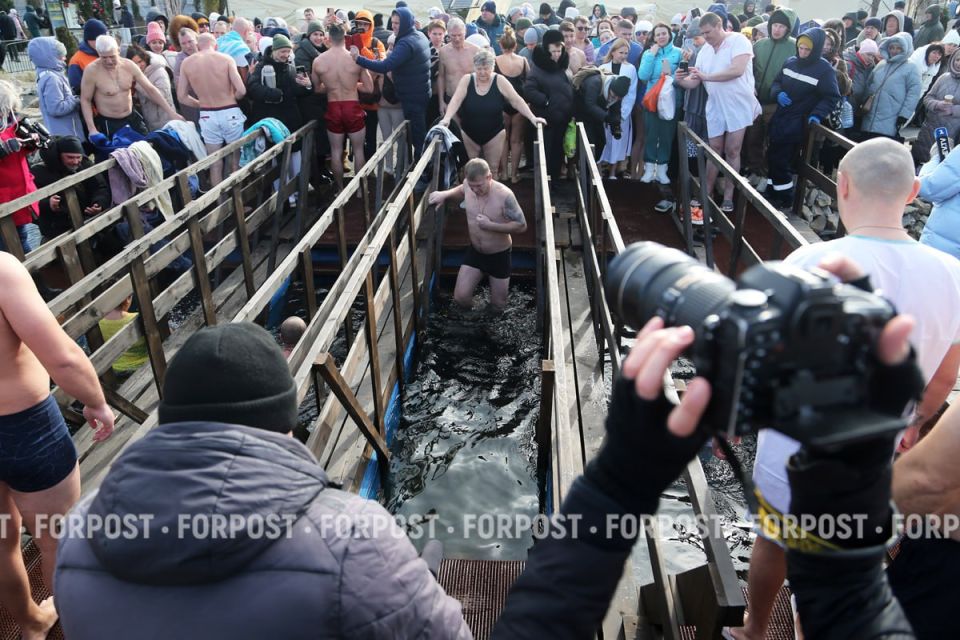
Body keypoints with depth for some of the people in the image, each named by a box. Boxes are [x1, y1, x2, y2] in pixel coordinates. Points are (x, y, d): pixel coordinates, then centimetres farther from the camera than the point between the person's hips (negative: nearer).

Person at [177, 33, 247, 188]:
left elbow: (182, 97, 2)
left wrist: (202, 105, 17)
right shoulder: (226, 59, -7)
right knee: (235, 162, 12)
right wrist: (230, 99, 8)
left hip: (207, 116, 2)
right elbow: (241, 90, -14)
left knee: (215, 164, 10)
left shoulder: (186, 63, 1)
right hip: (230, 113, -2)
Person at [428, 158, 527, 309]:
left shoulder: (504, 195, -28)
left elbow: (522, 226, -23)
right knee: (460, 298, -5)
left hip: (499, 255, -3)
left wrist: (490, 225, -29)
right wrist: (444, 194, -4)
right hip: (475, 251, 4)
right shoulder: (468, 184, -13)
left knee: (498, 305, 11)